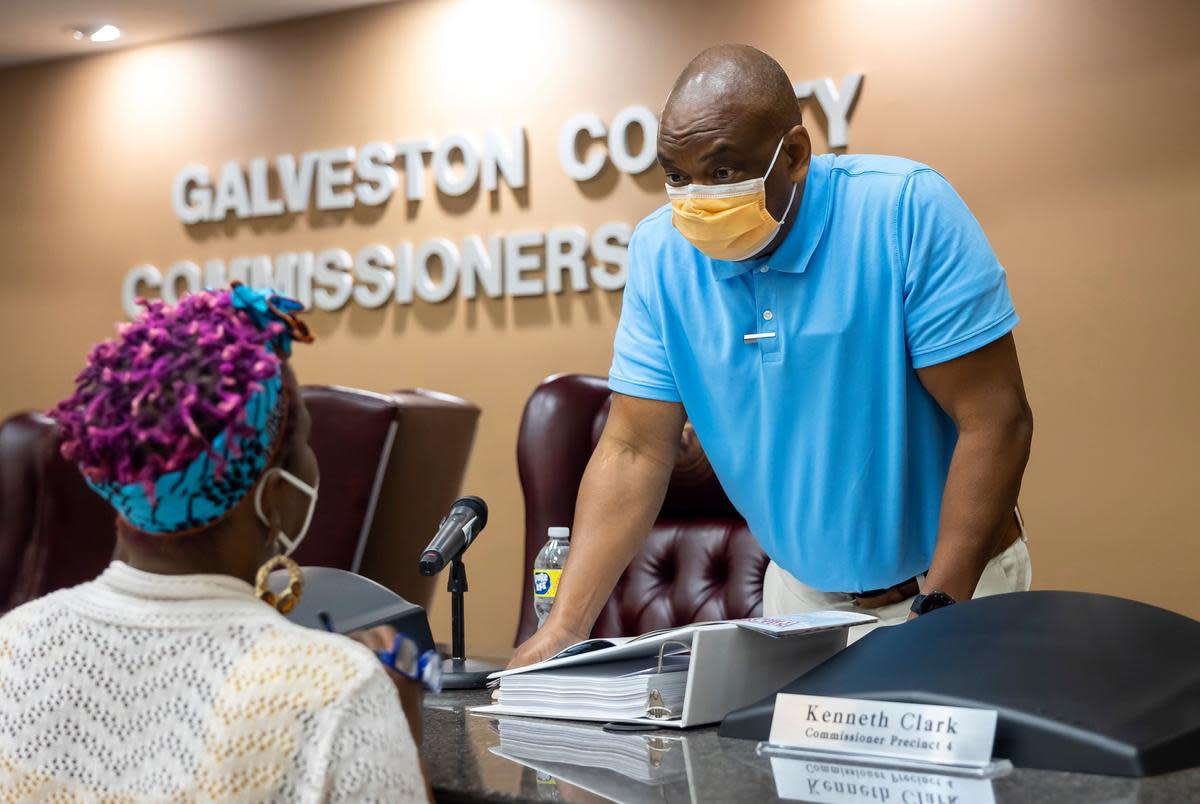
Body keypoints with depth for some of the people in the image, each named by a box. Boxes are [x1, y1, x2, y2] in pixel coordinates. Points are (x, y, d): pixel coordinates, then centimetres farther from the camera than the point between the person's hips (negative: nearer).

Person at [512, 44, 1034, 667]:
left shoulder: (906, 212, -21)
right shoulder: (661, 251, -8)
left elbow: (995, 420, -21)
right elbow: (634, 450, -8)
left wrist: (940, 613, -26)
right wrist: (563, 628, -18)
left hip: (954, 584, -3)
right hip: (799, 589, 3)